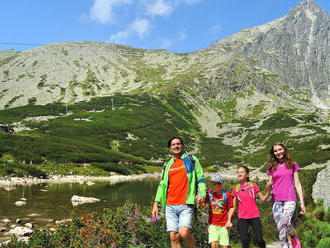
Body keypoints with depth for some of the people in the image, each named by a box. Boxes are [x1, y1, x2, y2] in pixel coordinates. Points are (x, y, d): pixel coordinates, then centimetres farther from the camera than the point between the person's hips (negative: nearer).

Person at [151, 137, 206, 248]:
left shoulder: (191, 160, 9)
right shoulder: (167, 165, 18)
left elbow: (200, 178, 6)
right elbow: (162, 184, 18)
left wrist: (202, 193, -12)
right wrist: (156, 204, 11)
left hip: (186, 205, -4)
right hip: (170, 206, 4)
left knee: (183, 233, -18)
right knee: (173, 237, 1)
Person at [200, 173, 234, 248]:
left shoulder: (227, 195, -8)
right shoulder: (209, 193, -4)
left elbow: (231, 208, 4)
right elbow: (202, 206, -1)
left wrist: (229, 220, -4)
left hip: (224, 225, 0)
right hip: (213, 224, 0)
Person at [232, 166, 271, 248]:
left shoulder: (253, 185, 5)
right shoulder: (236, 189, 8)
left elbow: (263, 199, 2)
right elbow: (234, 206, 11)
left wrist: (269, 190, -14)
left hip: (254, 216, -1)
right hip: (242, 217, 1)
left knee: (259, 239, -6)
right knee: (244, 240, -8)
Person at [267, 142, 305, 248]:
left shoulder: (292, 164, 8)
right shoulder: (272, 167, 12)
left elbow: (297, 184, 7)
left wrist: (302, 202, 2)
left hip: (289, 200, -3)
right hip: (277, 201, 3)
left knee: (284, 222, -24)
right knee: (281, 230, -1)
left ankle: (295, 239, 1)